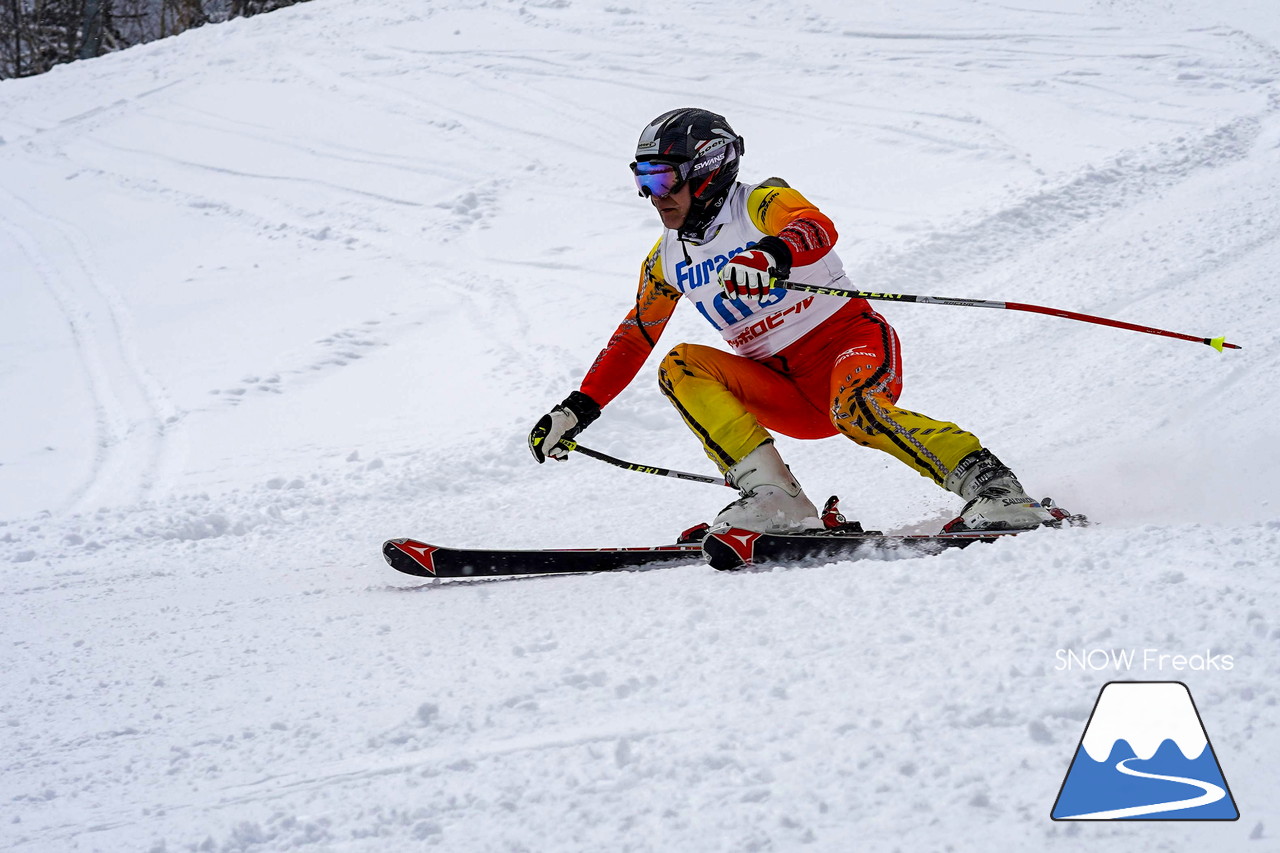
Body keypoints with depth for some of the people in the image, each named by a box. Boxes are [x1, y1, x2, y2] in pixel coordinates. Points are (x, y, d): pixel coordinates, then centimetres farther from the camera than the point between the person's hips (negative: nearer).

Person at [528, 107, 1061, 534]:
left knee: (854, 409, -38)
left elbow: (818, 230, -32)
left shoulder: (762, 204, -10)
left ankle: (993, 489, -30)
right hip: (786, 395, 6)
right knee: (682, 366, -16)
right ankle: (773, 500, -29)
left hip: (851, 342, -6)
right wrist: (579, 408, 11)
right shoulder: (666, 262, 11)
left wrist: (772, 254, -55)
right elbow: (633, 339, 20)